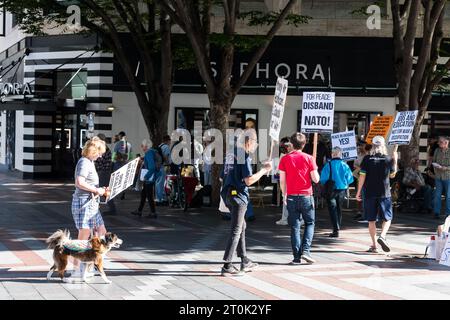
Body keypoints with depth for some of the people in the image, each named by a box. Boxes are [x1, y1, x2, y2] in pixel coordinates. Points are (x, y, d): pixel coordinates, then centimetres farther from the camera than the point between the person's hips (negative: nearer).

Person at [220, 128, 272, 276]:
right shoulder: (244, 156, -14)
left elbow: (223, 176, 19)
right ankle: (227, 266, -5)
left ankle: (245, 261, 27)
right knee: (236, 230, -5)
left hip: (228, 194, 9)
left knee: (241, 226, 20)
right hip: (238, 195, -9)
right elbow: (248, 180, -19)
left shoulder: (230, 154, 12)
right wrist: (263, 170, -8)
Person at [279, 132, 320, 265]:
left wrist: (284, 195, 14)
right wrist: (315, 170, 15)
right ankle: (306, 250, -4)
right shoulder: (308, 158, -4)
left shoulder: (285, 159, 0)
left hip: (291, 197, 1)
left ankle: (297, 257, 3)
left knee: (295, 227, 6)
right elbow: (316, 179, -5)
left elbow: (282, 181, 1)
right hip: (306, 196, -1)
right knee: (310, 223, 13)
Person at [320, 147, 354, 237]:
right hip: (342, 190, 3)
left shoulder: (328, 165, -14)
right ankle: (338, 228, 26)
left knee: (332, 210, 1)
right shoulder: (345, 165, -5)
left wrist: (326, 185, 8)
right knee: (339, 209, 18)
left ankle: (336, 230, -9)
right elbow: (350, 179, -2)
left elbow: (323, 179, -13)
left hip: (331, 190, -3)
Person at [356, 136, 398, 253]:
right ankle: (382, 236, -15)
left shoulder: (367, 159, -4)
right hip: (384, 193, 0)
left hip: (370, 193, 0)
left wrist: (358, 192, 2)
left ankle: (374, 245, 7)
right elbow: (392, 175, 13)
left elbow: (362, 176, -6)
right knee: (387, 218, 10)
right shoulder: (388, 159, -1)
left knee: (371, 220, 7)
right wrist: (395, 161, 24)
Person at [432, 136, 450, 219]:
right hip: (438, 177, 4)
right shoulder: (437, 151, 7)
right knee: (437, 195, 4)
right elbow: (434, 161, 16)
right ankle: (436, 212, 10)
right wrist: (435, 166, -3)